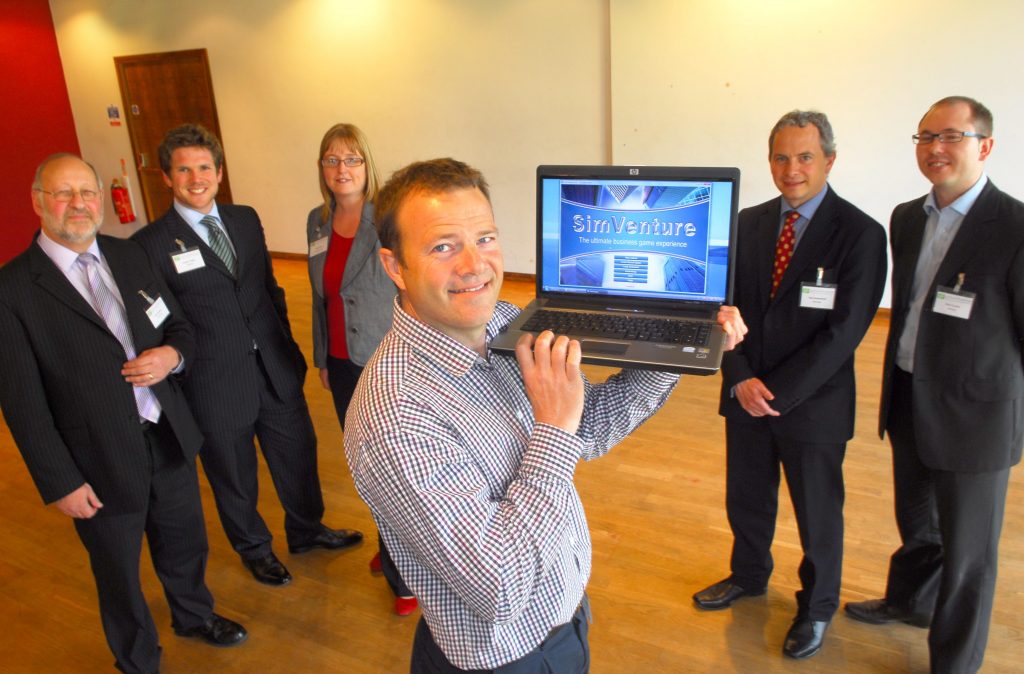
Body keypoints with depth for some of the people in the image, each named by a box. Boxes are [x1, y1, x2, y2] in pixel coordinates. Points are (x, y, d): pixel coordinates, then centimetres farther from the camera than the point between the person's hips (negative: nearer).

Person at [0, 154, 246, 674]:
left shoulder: (129, 256, 2)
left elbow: (178, 326, 11)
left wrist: (172, 355, -13)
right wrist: (61, 482, -12)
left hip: (169, 438, 5)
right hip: (102, 464, -4)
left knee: (185, 542, 25)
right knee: (119, 575, 18)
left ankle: (194, 616, 53)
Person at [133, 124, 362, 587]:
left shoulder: (246, 219, 4)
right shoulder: (151, 245, -12)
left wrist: (285, 343, 8)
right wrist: (177, 375, -10)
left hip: (276, 370, 5)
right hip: (216, 387, -4)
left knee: (298, 454, 20)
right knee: (233, 478, 16)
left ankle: (307, 530, 46)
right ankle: (254, 548, 43)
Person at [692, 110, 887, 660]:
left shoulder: (860, 233, -12)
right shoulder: (748, 223, 2)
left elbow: (844, 331, -16)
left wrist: (777, 391, -18)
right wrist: (741, 379, -12)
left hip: (813, 403, -4)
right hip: (746, 395, 4)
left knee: (818, 513, 14)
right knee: (746, 499, 21)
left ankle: (816, 608, 39)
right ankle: (749, 576, 48)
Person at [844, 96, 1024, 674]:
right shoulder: (907, 219, 5)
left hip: (973, 416, -6)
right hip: (908, 403, 7)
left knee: (967, 550, 10)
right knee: (916, 523, 27)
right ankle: (909, 602, 51)